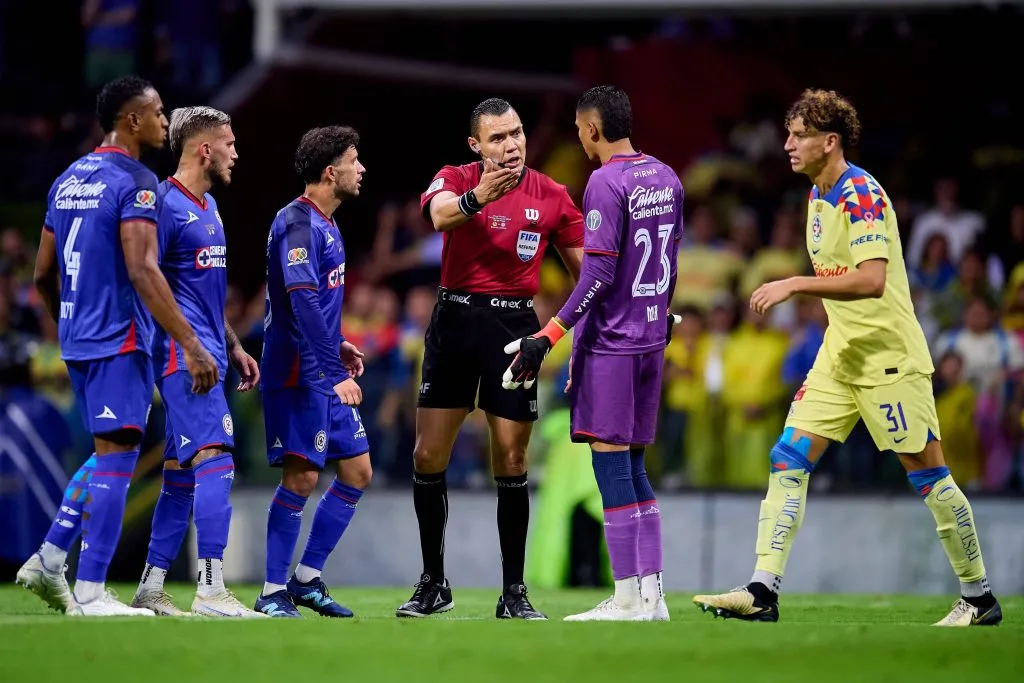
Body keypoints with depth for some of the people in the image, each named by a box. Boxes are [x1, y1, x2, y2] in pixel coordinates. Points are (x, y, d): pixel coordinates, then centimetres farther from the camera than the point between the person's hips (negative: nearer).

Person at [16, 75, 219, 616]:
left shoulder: (68, 181, 14)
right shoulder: (135, 182, -12)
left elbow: (43, 274, 18)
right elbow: (142, 272, -22)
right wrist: (191, 345, -23)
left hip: (78, 342, 9)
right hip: (119, 340, -9)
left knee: (109, 454, 18)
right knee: (117, 456, -5)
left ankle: (48, 562, 13)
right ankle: (89, 592, -7)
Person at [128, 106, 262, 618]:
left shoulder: (208, 206, 20)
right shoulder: (166, 205, -11)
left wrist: (232, 347, 27)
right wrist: (189, 347, -20)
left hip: (206, 356, 10)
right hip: (184, 355, -10)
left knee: (182, 470, 9)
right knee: (215, 459, -16)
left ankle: (150, 589, 13)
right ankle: (211, 590, -19)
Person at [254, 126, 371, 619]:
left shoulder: (324, 224, 15)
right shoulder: (298, 223, -15)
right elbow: (302, 305, -24)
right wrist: (333, 372, -27)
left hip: (326, 376, 10)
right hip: (298, 375, -10)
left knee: (357, 472, 9)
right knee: (302, 478, -9)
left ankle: (307, 578, 16)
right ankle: (273, 593, -2)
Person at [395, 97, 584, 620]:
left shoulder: (551, 196, 3)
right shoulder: (456, 179, -2)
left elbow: (583, 266, 11)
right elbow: (439, 214, -26)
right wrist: (476, 198, -47)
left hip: (514, 327, 0)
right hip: (456, 320, 0)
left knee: (511, 462, -1)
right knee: (428, 456, -1)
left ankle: (514, 592, 7)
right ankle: (433, 583, 13)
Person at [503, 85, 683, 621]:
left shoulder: (605, 184, -14)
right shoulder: (665, 179, 10)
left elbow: (598, 275, -18)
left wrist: (549, 337, -17)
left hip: (610, 341, -8)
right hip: (651, 338, 8)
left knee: (610, 462, -5)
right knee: (632, 467, 12)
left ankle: (627, 598, -6)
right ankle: (651, 593, 11)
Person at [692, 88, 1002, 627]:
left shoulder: (861, 194, -18)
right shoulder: (819, 195, 11)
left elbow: (871, 280, -30)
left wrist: (793, 285, -30)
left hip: (889, 357, -9)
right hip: (840, 356, 9)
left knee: (926, 474, -2)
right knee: (788, 459, -3)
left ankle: (978, 598, 11)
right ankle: (762, 591, -8)